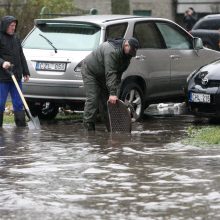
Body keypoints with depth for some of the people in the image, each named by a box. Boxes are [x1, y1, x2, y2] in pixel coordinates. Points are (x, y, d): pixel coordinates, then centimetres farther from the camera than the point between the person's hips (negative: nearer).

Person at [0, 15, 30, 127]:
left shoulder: (16, 39, 15)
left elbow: (21, 57, 20)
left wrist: (26, 72, 17)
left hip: (16, 76, 6)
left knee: (18, 104, 7)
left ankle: (21, 126, 10)